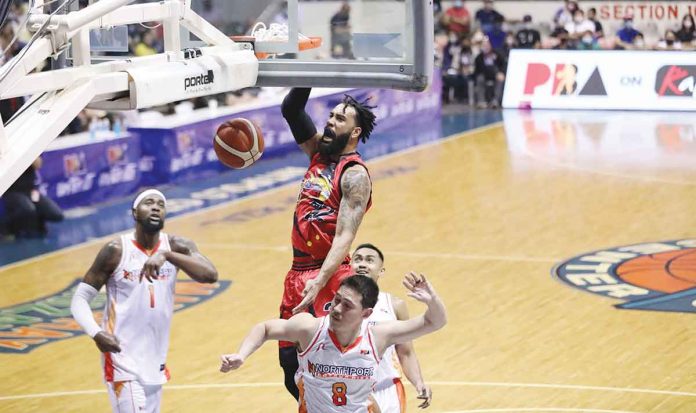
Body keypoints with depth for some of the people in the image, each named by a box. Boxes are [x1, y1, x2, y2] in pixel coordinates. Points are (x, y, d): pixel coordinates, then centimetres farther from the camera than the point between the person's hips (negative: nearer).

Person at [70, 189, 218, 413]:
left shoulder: (176, 247, -2)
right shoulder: (117, 250, -11)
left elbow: (210, 275, -21)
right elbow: (80, 299, -7)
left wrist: (167, 255, -34)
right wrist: (96, 333, -27)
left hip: (155, 362, 5)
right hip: (123, 360, -5)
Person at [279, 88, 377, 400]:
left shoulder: (355, 175, -12)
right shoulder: (319, 152, 11)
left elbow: (344, 237, -21)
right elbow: (290, 110, 11)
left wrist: (319, 282, -32)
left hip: (329, 275, -8)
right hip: (297, 270, 8)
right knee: (291, 362, 9)